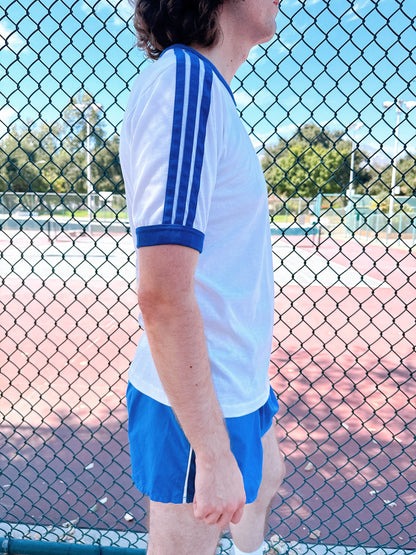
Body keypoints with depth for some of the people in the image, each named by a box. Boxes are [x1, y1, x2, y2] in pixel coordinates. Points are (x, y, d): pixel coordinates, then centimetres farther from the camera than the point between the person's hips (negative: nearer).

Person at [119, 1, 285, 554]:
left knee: (266, 474, 33)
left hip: (237, 380, 10)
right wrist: (215, 457, -25)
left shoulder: (205, 86, 9)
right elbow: (162, 297, -30)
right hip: (197, 405, -10)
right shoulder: (184, 80, -23)